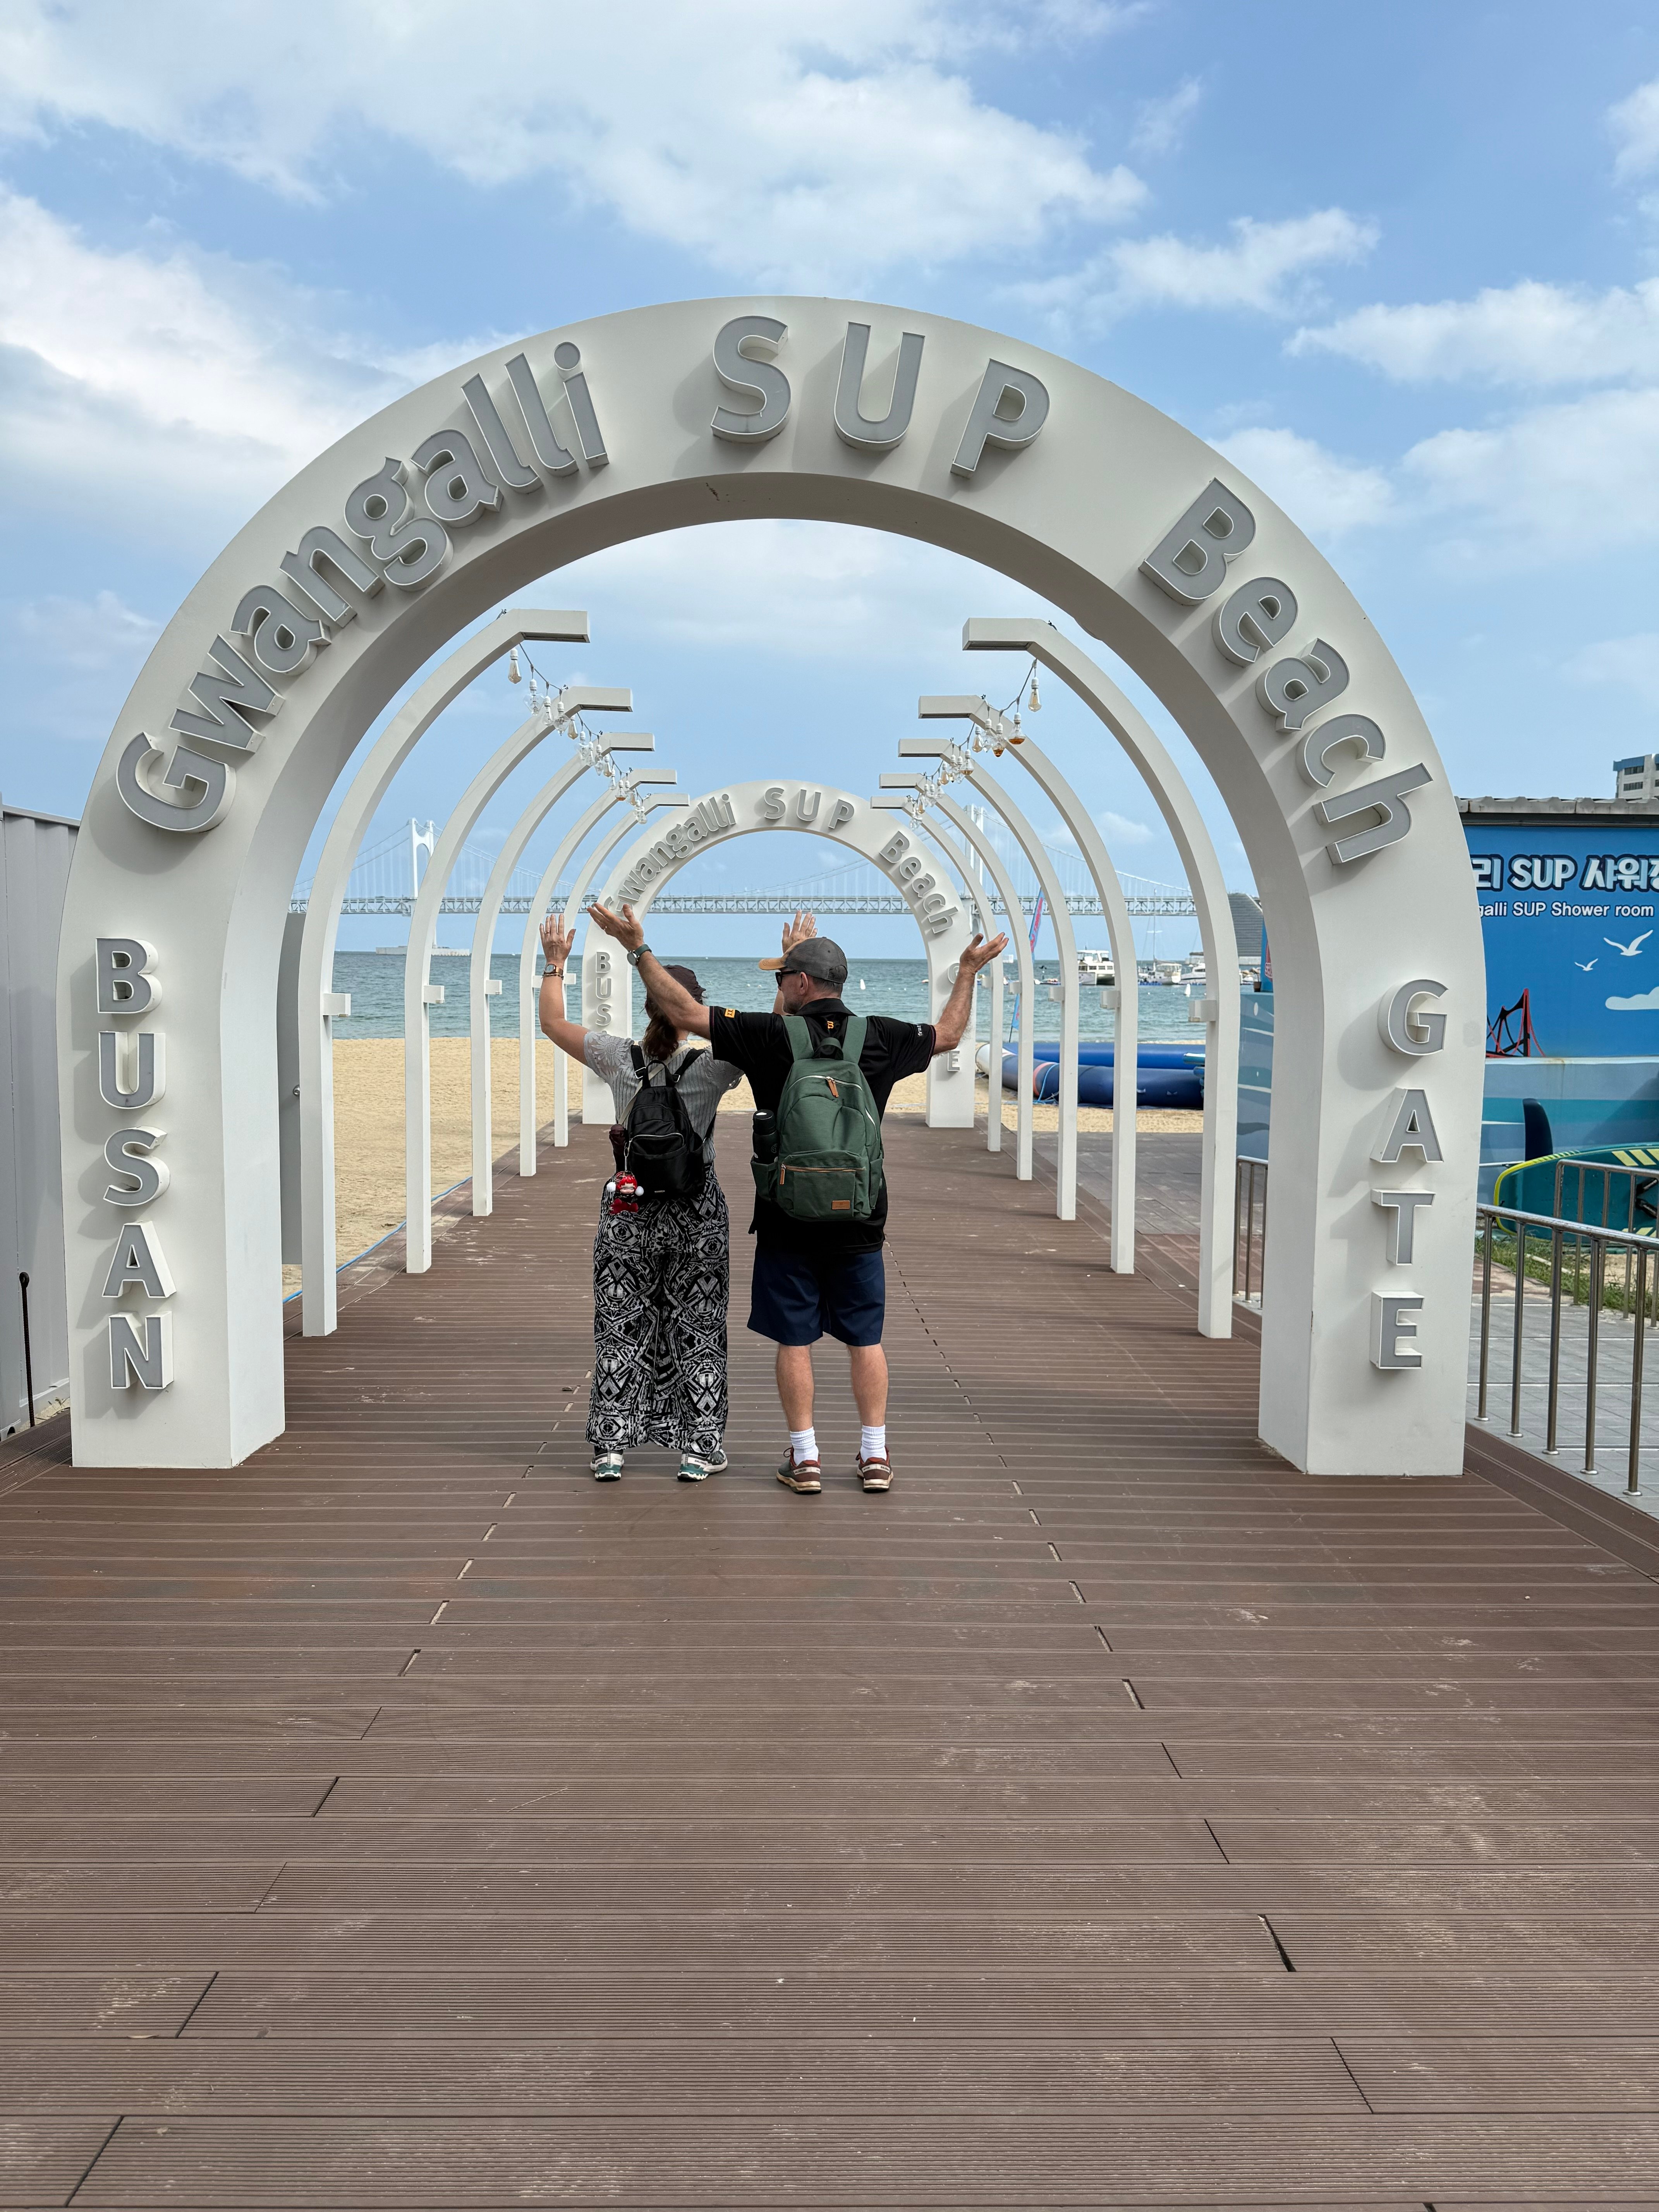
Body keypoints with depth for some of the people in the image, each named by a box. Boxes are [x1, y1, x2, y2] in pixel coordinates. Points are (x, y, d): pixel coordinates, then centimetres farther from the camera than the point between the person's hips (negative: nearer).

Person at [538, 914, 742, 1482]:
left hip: (628, 1213, 2)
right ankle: (698, 1450, 14)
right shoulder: (709, 1068, -14)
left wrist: (555, 963, 17)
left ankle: (610, 1450, 13)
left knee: (621, 1331, 11)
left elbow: (553, 1022, 6)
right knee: (698, 1331, 10)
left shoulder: (618, 1059, -8)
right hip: (697, 1216, -2)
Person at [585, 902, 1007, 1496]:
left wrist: (638, 947, -3)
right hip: (860, 1220, 3)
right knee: (865, 1339, 11)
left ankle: (805, 1458, 11)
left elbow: (686, 1011, -10)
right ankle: (875, 1456, 15)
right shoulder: (880, 1038, 0)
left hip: (788, 1218, -3)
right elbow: (948, 1034, 18)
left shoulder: (774, 1036, -10)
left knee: (794, 1340, 6)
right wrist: (968, 971, 32)